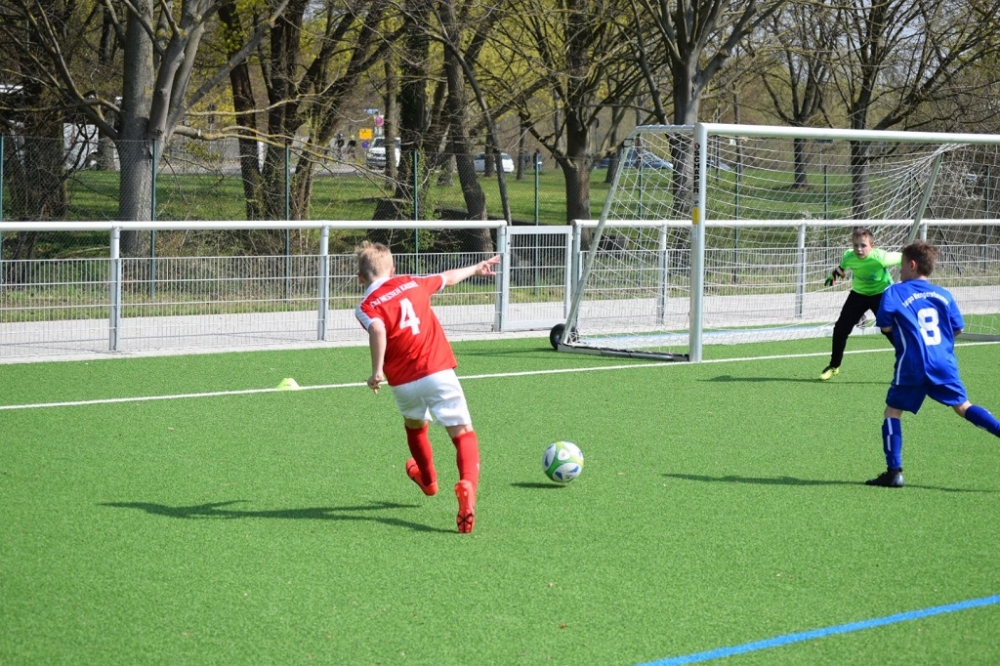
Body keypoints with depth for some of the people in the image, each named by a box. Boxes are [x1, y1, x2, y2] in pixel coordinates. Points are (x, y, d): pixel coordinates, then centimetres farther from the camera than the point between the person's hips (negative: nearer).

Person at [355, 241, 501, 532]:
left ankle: (428, 478, 53)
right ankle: (467, 484, -32)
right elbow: (449, 277, 28)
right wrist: (477, 268, 44)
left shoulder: (367, 307, -1)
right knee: (463, 434, -3)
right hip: (439, 372, 0)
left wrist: (377, 371, -18)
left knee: (414, 425, 30)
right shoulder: (412, 283, 11)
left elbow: (378, 329, -23)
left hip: (403, 383, 0)